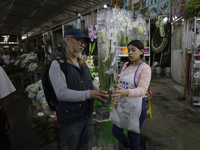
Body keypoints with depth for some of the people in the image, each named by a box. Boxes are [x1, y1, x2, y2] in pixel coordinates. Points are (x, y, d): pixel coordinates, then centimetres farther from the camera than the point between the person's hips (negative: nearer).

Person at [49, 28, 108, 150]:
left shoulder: (83, 64, 9)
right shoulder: (58, 64, -17)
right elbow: (61, 93, -27)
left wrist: (100, 93, -1)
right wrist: (88, 94, -26)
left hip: (87, 115, 7)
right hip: (70, 119, -7)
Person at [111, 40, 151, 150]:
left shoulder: (145, 68, -16)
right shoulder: (125, 65, 4)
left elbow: (142, 90, -31)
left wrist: (126, 93, -50)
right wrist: (116, 100, 7)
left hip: (136, 106, -6)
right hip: (121, 105, 7)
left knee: (133, 135, 13)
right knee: (116, 131, 18)